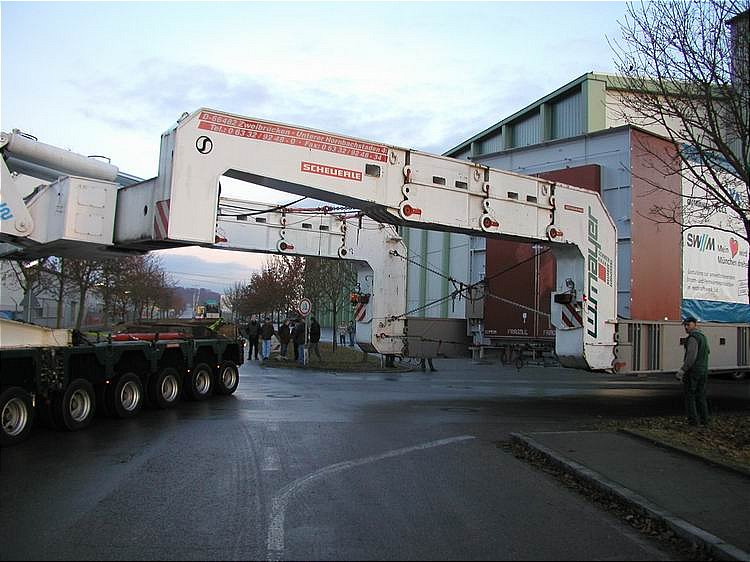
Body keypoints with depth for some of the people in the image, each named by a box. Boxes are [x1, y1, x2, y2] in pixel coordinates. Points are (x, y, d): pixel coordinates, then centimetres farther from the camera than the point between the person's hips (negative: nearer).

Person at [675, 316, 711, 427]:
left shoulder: (693, 338, -18)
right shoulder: (702, 336, 12)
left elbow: (691, 357, -25)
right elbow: (707, 351, 31)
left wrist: (681, 371, -24)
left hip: (692, 370, -8)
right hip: (703, 370, 8)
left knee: (689, 396, 0)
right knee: (700, 396, 14)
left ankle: (693, 420, -3)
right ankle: (704, 419, 13)